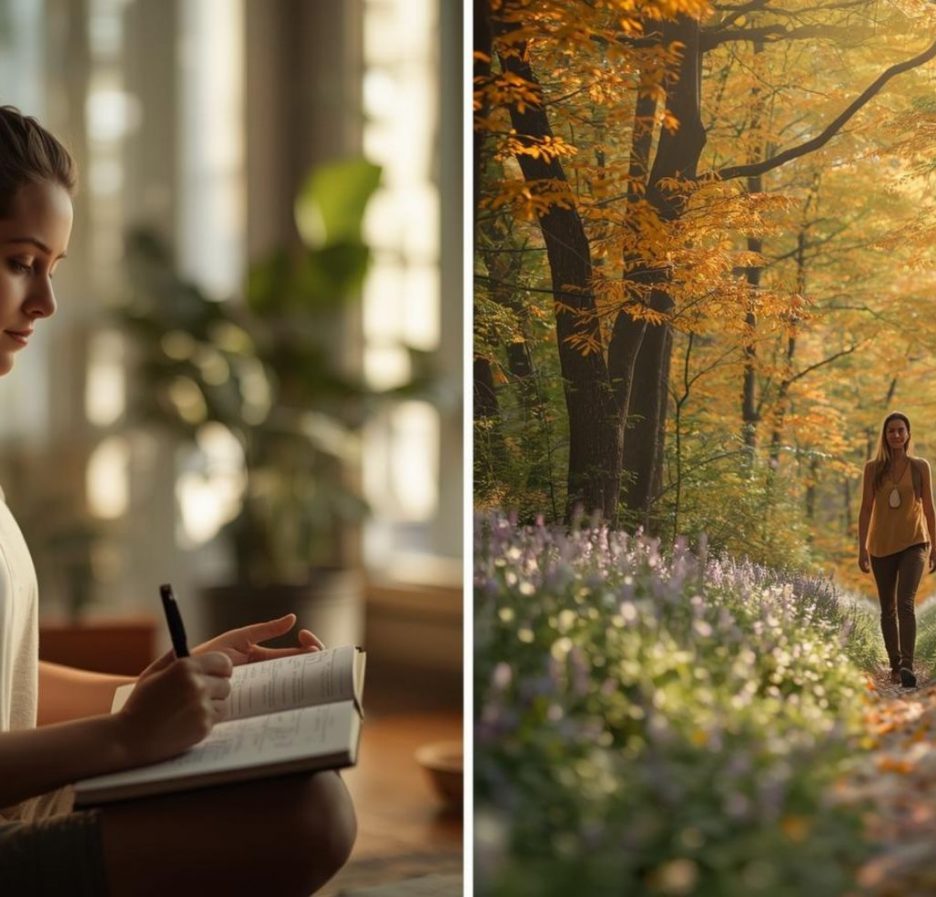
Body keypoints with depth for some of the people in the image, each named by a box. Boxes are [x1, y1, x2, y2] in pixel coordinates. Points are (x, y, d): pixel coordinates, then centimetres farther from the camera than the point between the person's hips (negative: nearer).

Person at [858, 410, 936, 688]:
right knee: (888, 609, 8)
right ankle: (895, 665, 18)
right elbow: (866, 509, 3)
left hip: (913, 544, -2)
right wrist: (862, 547, -2)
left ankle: (907, 665, -26)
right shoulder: (873, 468, 3)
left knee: (905, 603, -19)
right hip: (882, 546, 2)